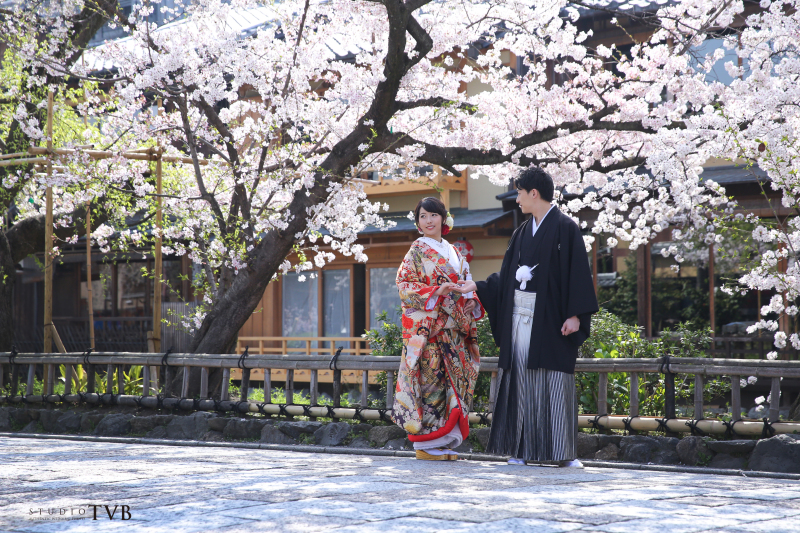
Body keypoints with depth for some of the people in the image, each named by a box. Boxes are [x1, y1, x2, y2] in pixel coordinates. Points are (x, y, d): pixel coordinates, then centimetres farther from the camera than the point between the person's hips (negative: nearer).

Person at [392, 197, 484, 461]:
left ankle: (446, 442, 7)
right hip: (426, 327, -6)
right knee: (430, 378, -10)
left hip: (453, 329, 6)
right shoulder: (417, 251, 1)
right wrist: (437, 292, -19)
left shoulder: (454, 253, 19)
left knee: (454, 379, 2)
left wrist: (472, 302, 1)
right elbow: (405, 286, -7)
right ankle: (427, 443, -6)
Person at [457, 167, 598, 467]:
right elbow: (508, 276, 20)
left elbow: (577, 273, -9)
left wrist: (575, 315, -16)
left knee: (555, 381, -6)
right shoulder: (523, 232, 16)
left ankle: (563, 452, 0)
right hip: (520, 316, 6)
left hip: (550, 318, -6)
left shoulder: (565, 228, -4)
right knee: (522, 381, 3)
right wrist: (477, 287, 14)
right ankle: (523, 449, 6)